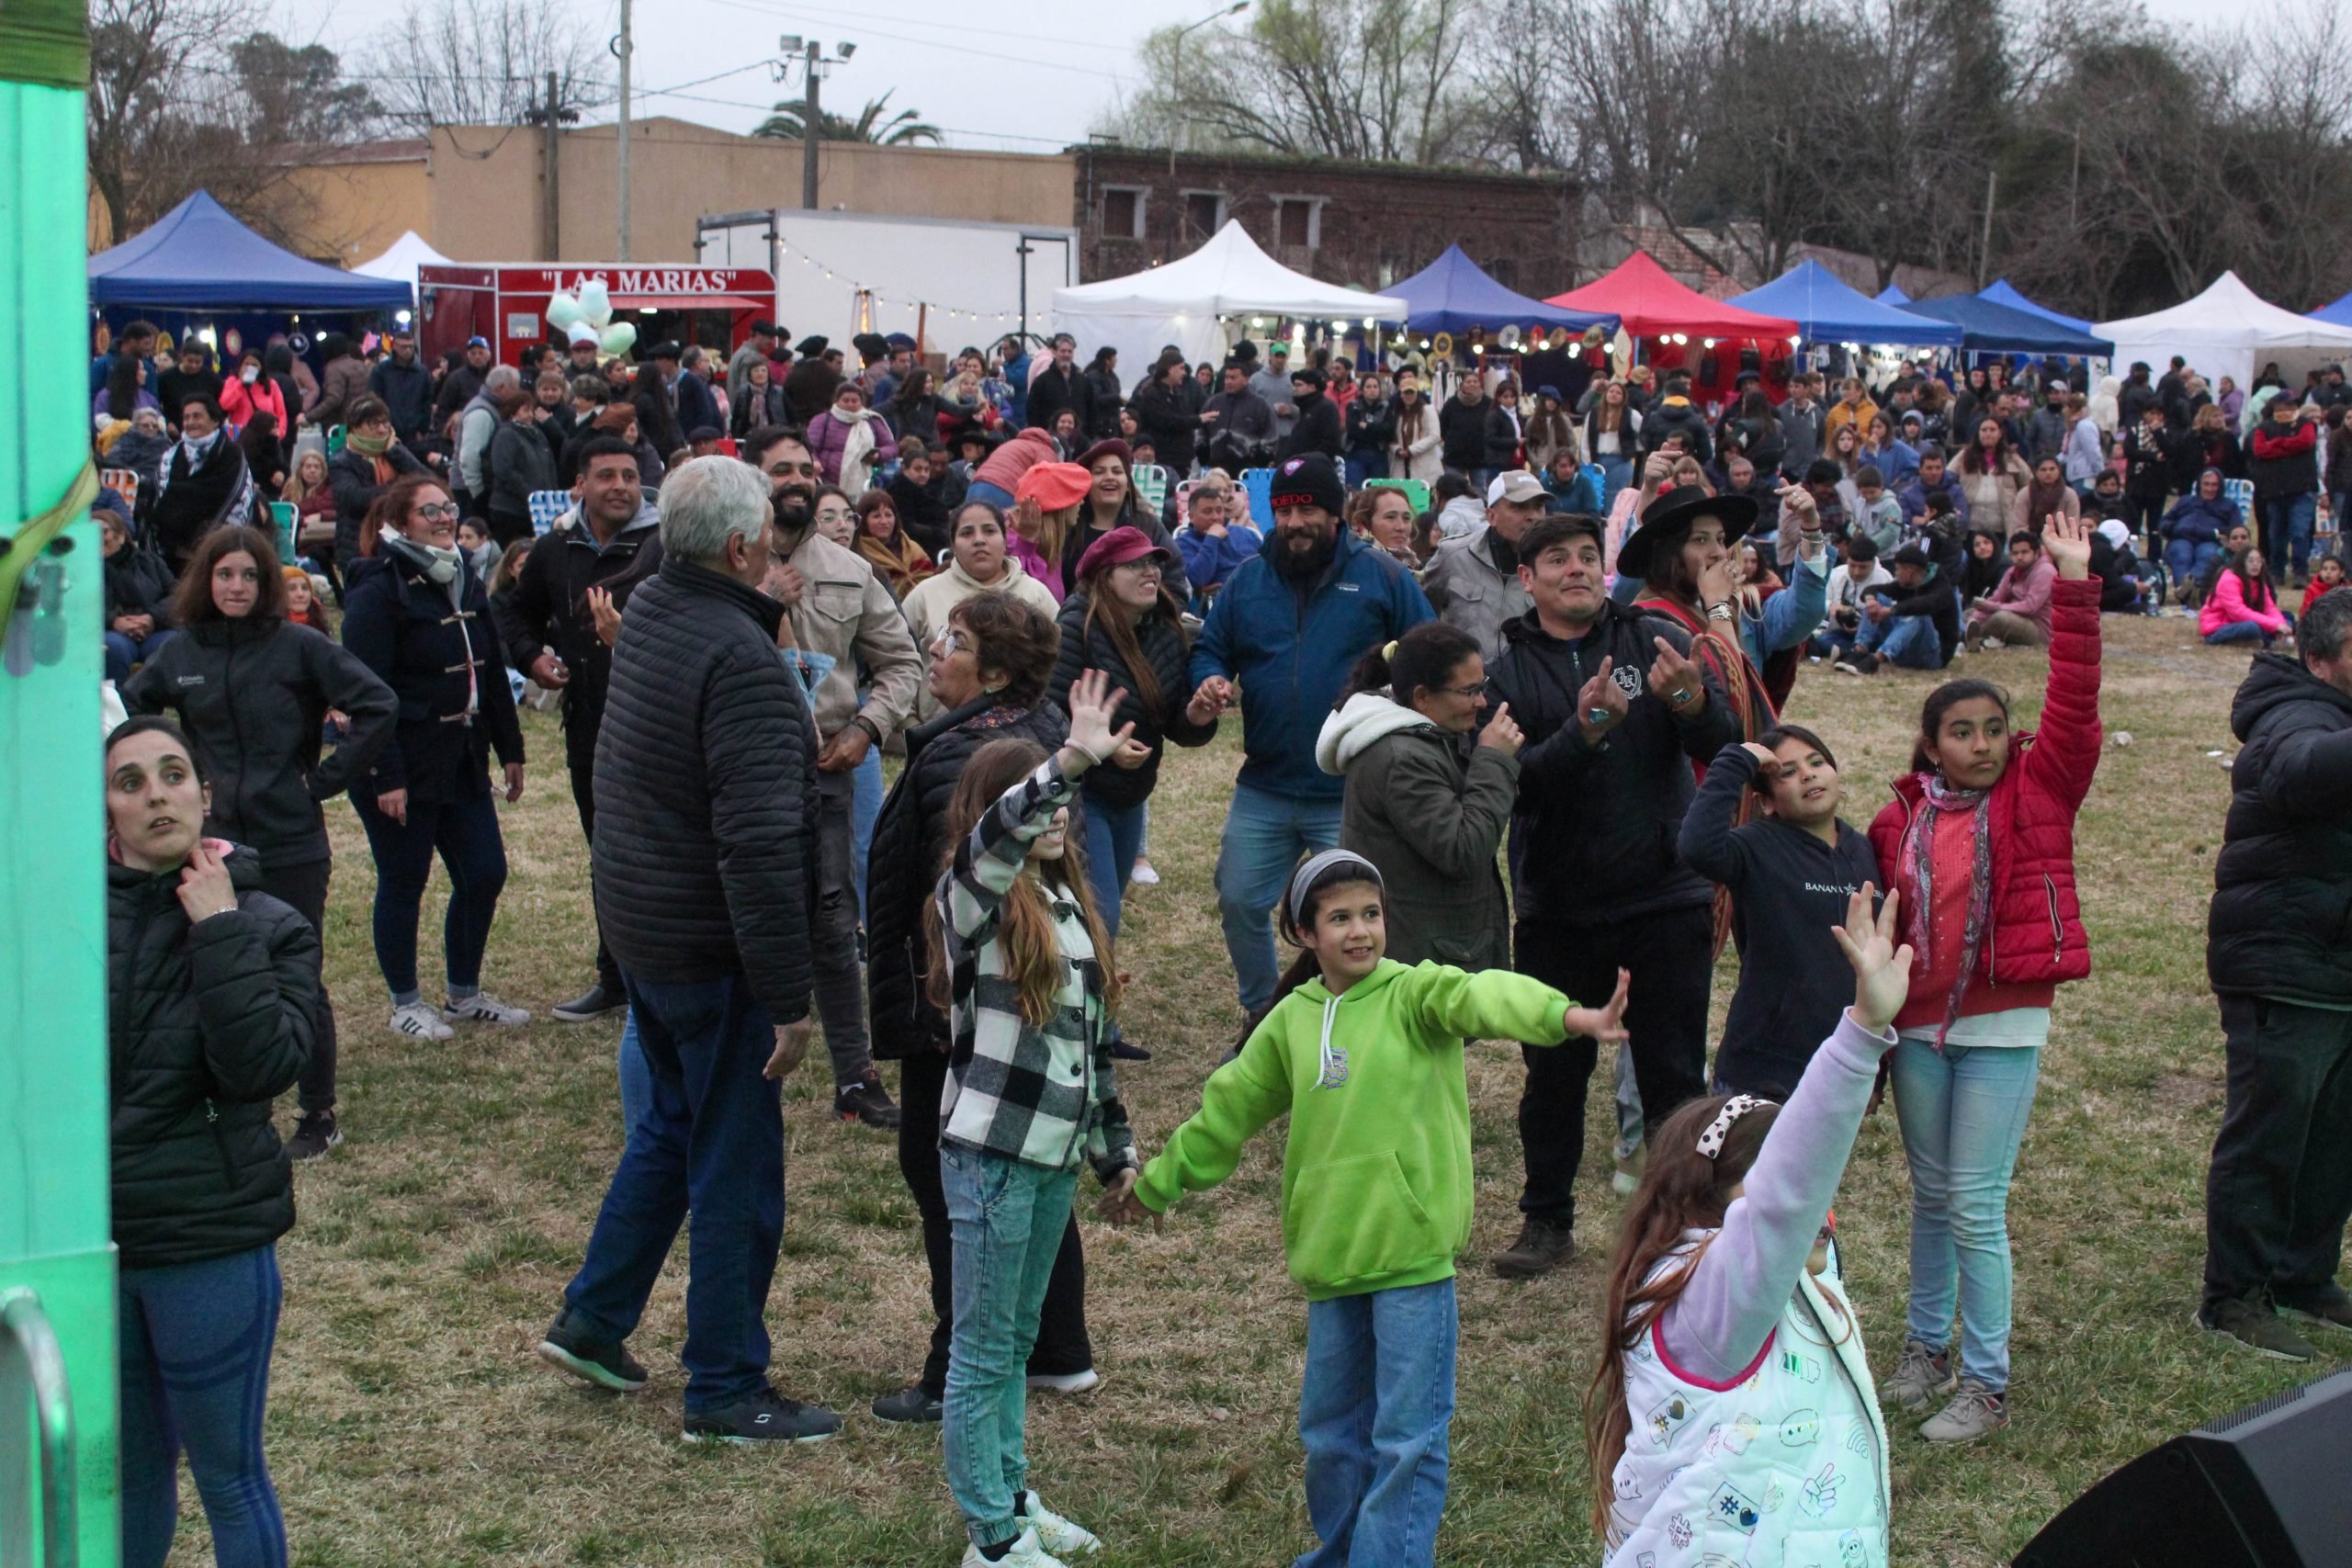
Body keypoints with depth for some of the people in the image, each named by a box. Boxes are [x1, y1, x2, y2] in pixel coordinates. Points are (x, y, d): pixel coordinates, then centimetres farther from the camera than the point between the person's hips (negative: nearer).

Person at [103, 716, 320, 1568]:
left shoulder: (268, 927, -4)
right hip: (89, 1240, 3)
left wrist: (220, 934, -19)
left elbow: (264, 1065, -20)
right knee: (127, 1469, 18)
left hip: (211, 1246, -2)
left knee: (228, 1475, 10)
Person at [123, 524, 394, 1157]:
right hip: (212, 846, 3)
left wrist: (326, 778, -8)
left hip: (292, 848, -3)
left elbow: (377, 707, -9)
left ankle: (319, 1116, 16)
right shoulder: (179, 654, 4)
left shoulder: (299, 647, -6)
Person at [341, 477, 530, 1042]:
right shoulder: (377, 592, -14)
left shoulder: (466, 583, 10)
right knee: (403, 883, 4)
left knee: (485, 874, 8)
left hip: (463, 764, 7)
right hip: (402, 770, -7)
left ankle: (465, 993, 25)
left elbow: (492, 673, 15)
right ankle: (406, 1004, 18)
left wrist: (509, 750, 13)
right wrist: (385, 776, -22)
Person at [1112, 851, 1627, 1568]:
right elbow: (1230, 1107, 22)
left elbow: (1486, 995, -26)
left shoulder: (1414, 992, -5)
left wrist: (1568, 1016, -45)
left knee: (1408, 1438, -2)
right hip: (1330, 1259, 5)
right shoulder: (1290, 1021, 9)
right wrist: (1155, 1185, 31)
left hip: (1412, 1253, -5)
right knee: (1330, 1430, 18)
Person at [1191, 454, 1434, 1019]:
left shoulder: (1381, 576, -2)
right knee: (1239, 902, 9)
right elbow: (1208, 651, 13)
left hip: (1353, 797, -4)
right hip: (1263, 788, 4)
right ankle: (1261, 1017, 30)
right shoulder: (1247, 580, 8)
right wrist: (1210, 682, -9)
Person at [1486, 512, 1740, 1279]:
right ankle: (1546, 1221, 25)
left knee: (1674, 1074, 5)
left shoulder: (1658, 640, -1)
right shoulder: (1507, 667, -1)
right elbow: (1510, 780, -15)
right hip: (1556, 906, 1)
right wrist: (1583, 732, -31)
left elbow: (1723, 741, -12)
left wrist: (1691, 700, -34)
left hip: (1665, 896, -1)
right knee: (1554, 1073, 11)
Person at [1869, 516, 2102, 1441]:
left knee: (1977, 1207, -2)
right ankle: (1926, 1347, 33)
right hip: (1918, 1025, 3)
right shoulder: (1899, 820, 1)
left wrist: (2074, 590, -18)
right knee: (1930, 1195, 16)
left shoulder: (2038, 792, -3)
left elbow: (2073, 702, -13)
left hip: (2001, 1026, -3)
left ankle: (1987, 1384, 9)